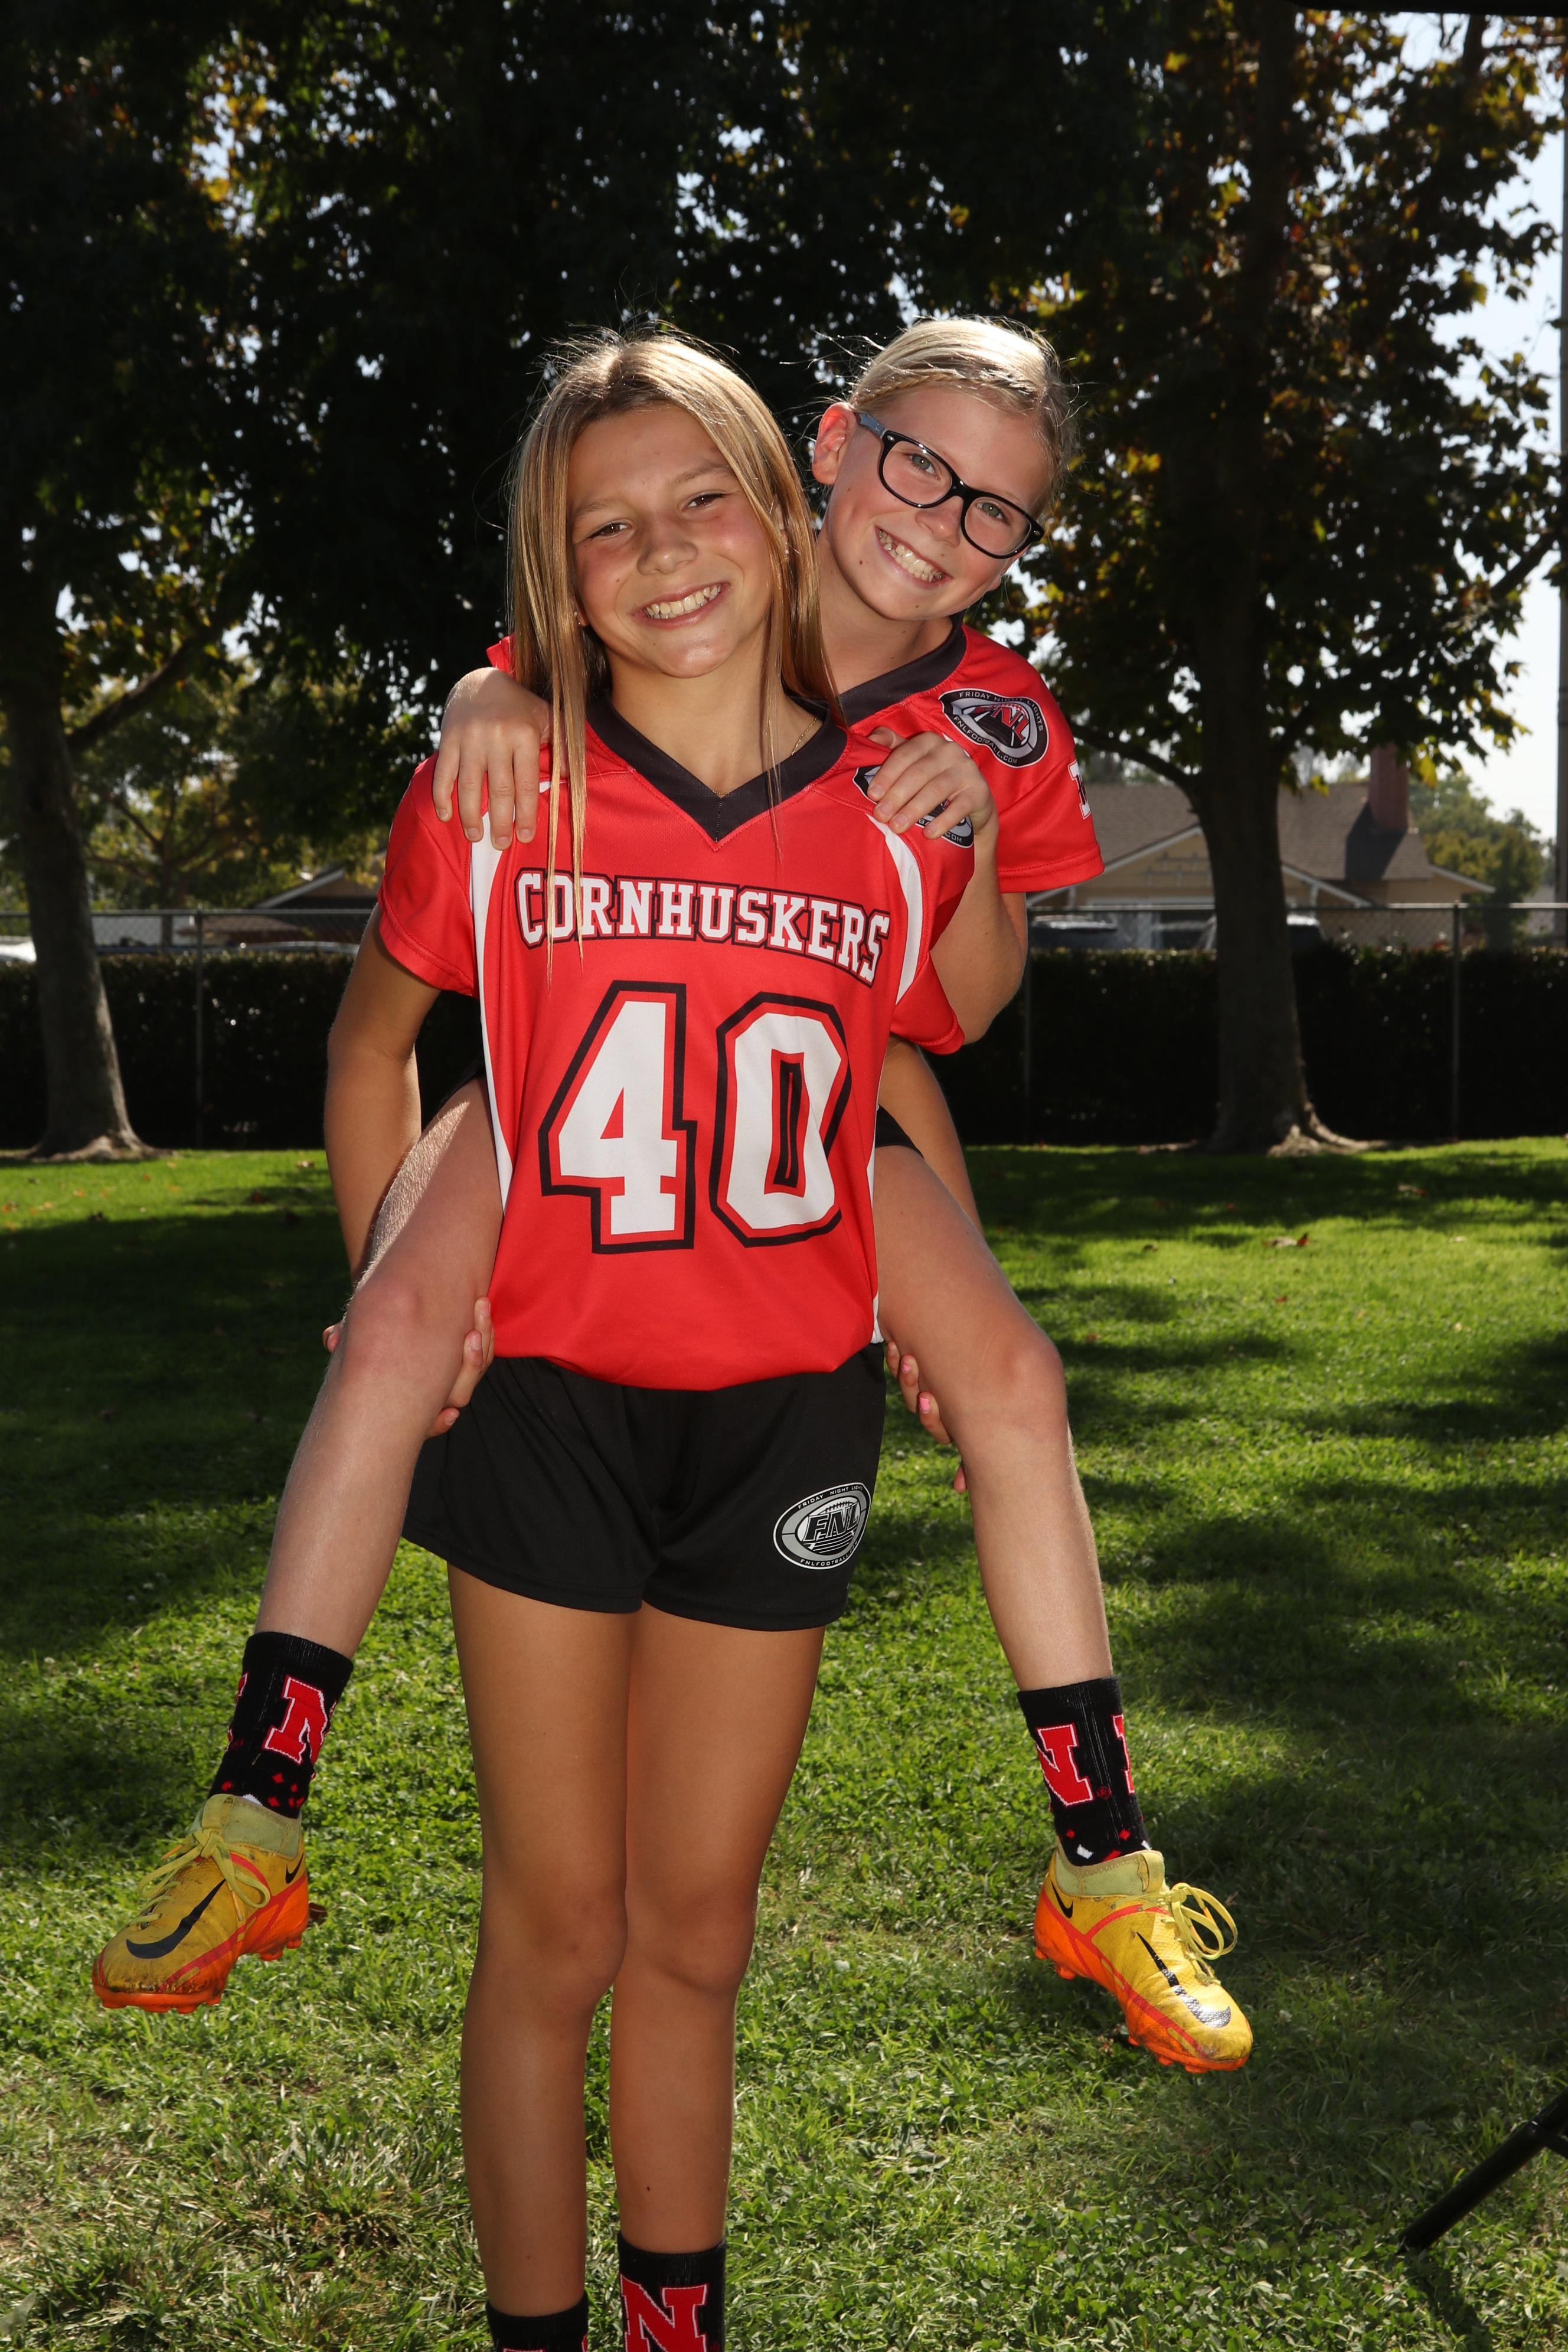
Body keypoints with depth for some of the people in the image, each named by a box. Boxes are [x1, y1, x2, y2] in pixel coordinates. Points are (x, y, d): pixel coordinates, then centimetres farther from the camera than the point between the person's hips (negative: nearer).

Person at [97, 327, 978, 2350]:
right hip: (543, 1404, -2)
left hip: (781, 1421, 2)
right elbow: (373, 1037, 9)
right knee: (556, 1934, 6)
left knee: (694, 1935, 14)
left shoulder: (902, 819, -1)